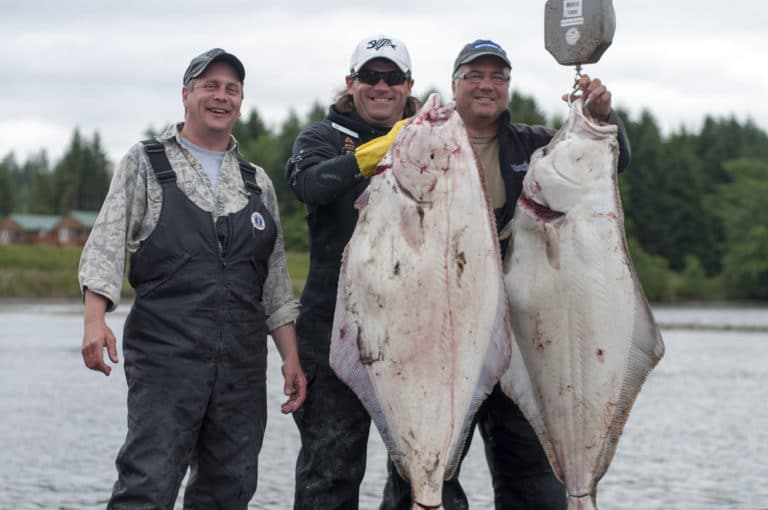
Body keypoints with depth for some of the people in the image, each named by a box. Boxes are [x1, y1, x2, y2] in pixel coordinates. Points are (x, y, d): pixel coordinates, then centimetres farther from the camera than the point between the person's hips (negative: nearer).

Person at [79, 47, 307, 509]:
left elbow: (276, 280, 19)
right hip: (166, 350, -4)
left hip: (243, 361, 4)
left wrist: (292, 358, 12)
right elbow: (108, 243, 0)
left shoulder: (257, 183, 19)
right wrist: (95, 319, -15)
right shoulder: (146, 163, 9)